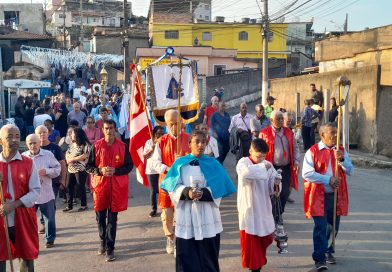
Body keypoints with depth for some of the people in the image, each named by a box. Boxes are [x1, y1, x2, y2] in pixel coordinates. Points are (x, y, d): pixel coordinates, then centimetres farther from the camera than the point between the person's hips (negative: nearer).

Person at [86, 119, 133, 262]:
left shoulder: (122, 146, -1)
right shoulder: (97, 146, -1)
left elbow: (129, 166, 2)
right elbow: (88, 166, 2)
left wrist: (115, 171, -14)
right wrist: (100, 170, -16)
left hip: (117, 187, -1)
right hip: (100, 185, 1)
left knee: (112, 218, 2)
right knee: (100, 216, 10)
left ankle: (110, 248, 10)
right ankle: (103, 242, 33)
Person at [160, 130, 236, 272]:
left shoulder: (213, 164, 3)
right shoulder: (180, 164, 3)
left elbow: (219, 188, -5)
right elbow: (173, 186, -5)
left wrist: (203, 193, -22)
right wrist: (187, 192, -24)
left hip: (207, 216, 0)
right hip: (186, 215, 0)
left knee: (208, 256, 7)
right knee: (186, 257, 2)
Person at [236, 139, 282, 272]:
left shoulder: (267, 164, 4)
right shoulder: (243, 162, -11)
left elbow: (271, 189, 7)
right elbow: (245, 172, -37)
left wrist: (275, 185, -15)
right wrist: (262, 167, -28)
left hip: (263, 209, 5)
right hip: (249, 209, -5)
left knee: (264, 239, 17)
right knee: (250, 241, 3)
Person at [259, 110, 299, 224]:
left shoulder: (289, 132, 8)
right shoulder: (264, 133, -5)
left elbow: (295, 148, 12)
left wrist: (296, 161, 0)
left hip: (286, 168, 4)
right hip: (272, 168, -4)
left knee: (285, 193, 10)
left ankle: (279, 214, 31)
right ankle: (275, 217, 16)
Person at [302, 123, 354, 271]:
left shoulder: (341, 151, 7)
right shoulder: (313, 151, -7)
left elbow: (350, 171, 3)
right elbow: (307, 173, -15)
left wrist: (342, 159, -15)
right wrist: (328, 179, -19)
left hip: (337, 195, 5)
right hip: (319, 196, -4)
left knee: (333, 227, 15)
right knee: (320, 228, -4)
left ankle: (328, 251, 35)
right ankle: (319, 258, 6)